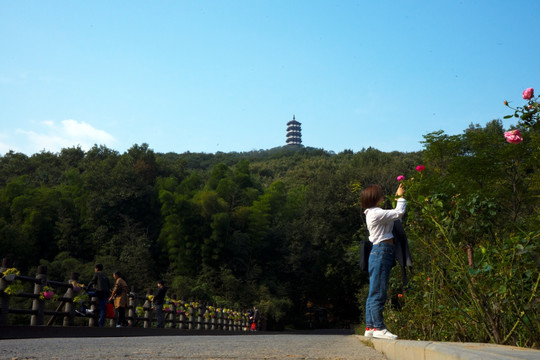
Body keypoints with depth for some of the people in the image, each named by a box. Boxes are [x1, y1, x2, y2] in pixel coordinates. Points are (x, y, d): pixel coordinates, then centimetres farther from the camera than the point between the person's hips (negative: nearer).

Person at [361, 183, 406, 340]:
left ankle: (370, 327, 15)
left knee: (374, 292, 11)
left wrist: (397, 197, 27)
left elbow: (394, 214, 28)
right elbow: (399, 213, -14)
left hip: (379, 252, 11)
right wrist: (401, 197, 0)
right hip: (381, 252, -11)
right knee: (378, 293, -6)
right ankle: (378, 327, -2)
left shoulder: (373, 213, 17)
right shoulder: (376, 213, -14)